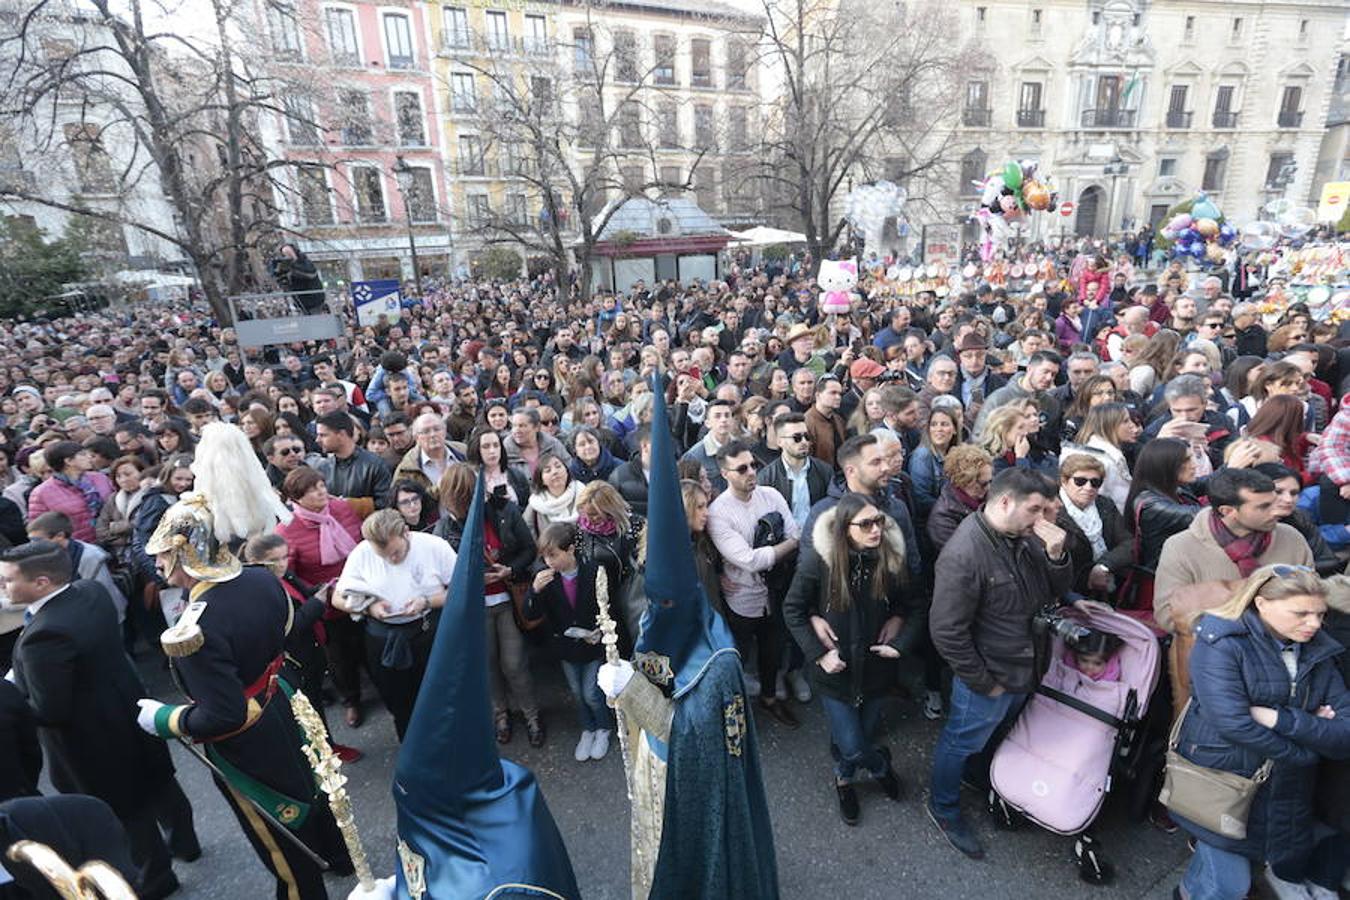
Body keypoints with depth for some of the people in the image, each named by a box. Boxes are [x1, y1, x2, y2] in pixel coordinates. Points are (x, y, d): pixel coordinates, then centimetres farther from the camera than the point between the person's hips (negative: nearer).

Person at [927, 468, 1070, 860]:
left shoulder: (1025, 538, -6)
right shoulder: (963, 554, -32)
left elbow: (1056, 591, 5)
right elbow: (946, 631, -28)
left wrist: (1056, 556, -16)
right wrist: (983, 683, -18)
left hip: (1022, 670, 8)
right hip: (988, 678, -8)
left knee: (1001, 735, 30)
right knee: (963, 742, 14)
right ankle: (943, 807, 39)